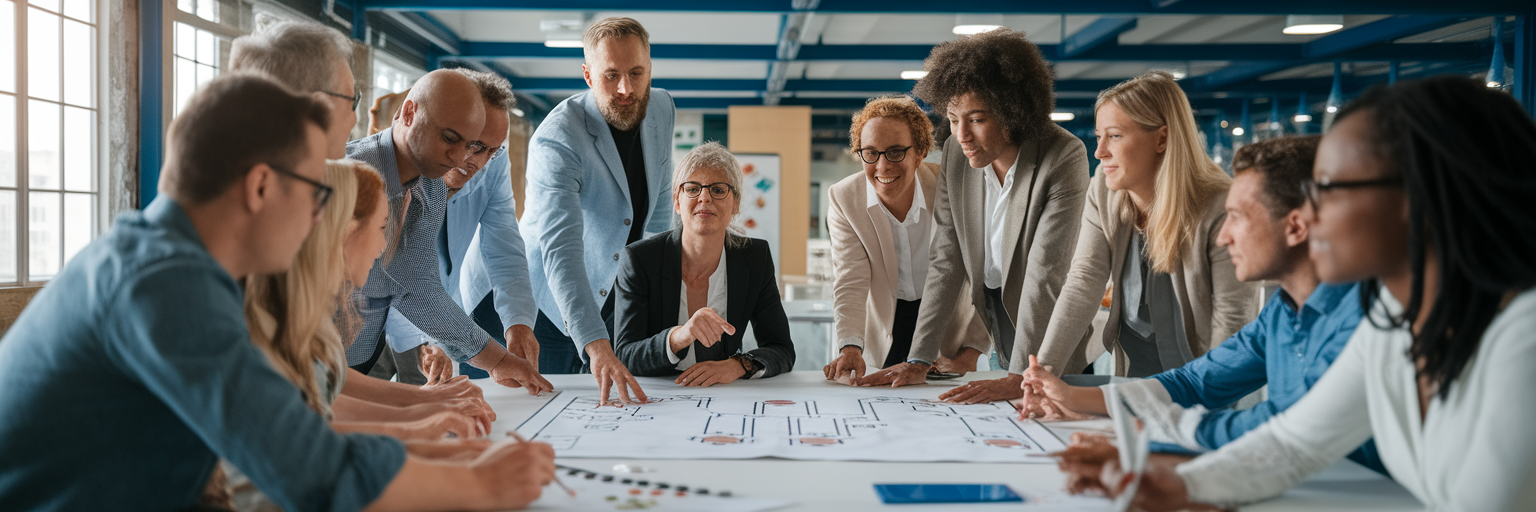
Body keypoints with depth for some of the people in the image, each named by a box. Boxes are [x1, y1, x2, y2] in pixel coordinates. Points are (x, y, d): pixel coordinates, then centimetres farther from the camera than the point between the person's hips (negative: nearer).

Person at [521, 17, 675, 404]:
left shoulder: (661, 109, -6)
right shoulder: (555, 141, -29)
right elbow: (560, 250, -40)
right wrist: (596, 345, -51)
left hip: (619, 298, 6)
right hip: (552, 304, -5)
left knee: (622, 403, 9)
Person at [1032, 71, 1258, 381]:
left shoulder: (1221, 208, -17)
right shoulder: (1103, 194, -2)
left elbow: (1233, 316, -14)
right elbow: (1083, 285, -9)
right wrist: (1045, 369, -20)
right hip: (1129, 375, 4)